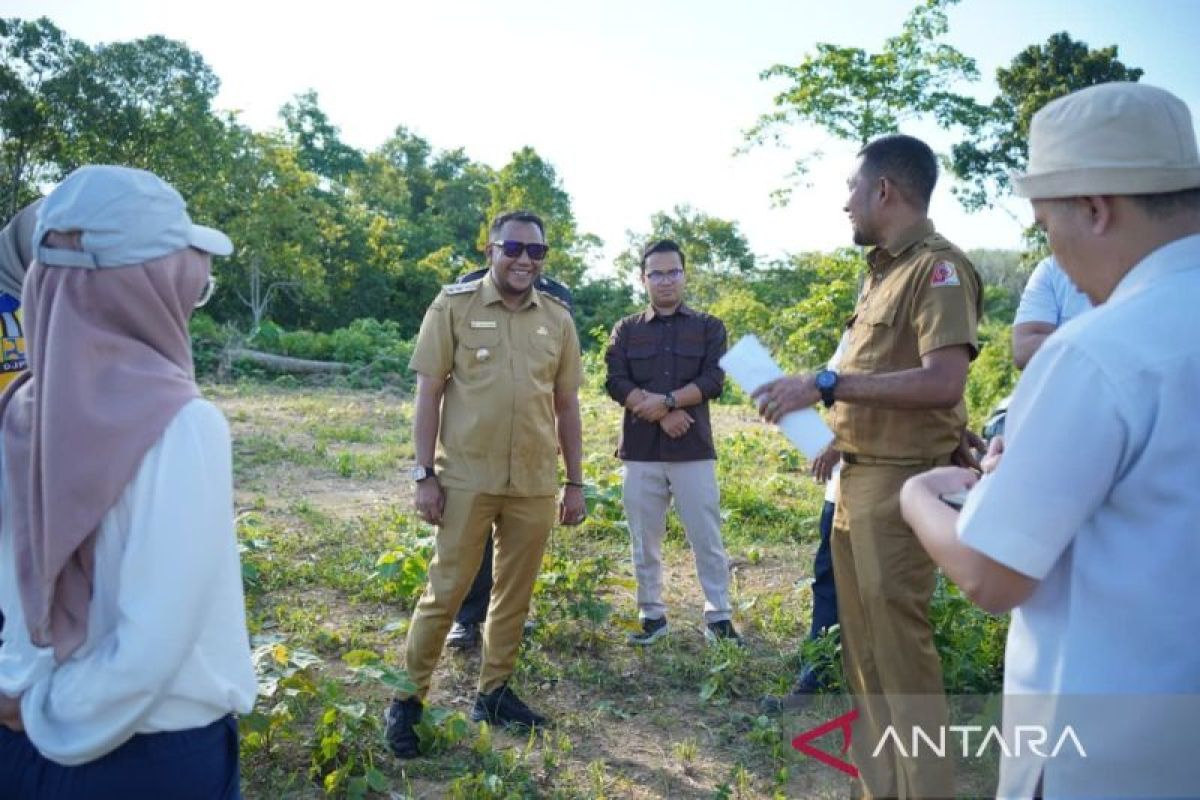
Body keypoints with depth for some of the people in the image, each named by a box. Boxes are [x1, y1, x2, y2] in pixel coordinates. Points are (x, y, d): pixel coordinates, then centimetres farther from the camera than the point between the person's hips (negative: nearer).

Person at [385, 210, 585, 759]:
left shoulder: (557, 320, 8)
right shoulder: (454, 306, -2)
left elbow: (566, 406, 12)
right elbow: (429, 394, -2)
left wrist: (575, 483, 11)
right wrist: (425, 474, -7)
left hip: (535, 483, 4)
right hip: (467, 478, -3)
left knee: (515, 593, 12)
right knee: (445, 591, 4)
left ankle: (494, 693, 29)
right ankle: (408, 699, 20)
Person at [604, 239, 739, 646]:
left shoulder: (709, 326, 7)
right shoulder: (626, 329, 9)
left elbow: (713, 380, -6)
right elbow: (615, 382, -4)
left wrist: (665, 400, -16)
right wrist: (662, 413, -15)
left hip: (693, 449, -1)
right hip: (640, 451, 1)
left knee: (707, 539, 3)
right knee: (645, 541, 9)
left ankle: (718, 617, 16)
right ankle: (652, 615, 23)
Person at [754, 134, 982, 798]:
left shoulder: (938, 267, -13)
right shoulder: (882, 270, 16)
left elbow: (944, 381, -26)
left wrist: (826, 384, -27)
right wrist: (837, 431, 13)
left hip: (900, 483, -10)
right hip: (858, 477, 10)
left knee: (897, 648, -1)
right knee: (863, 647, 18)